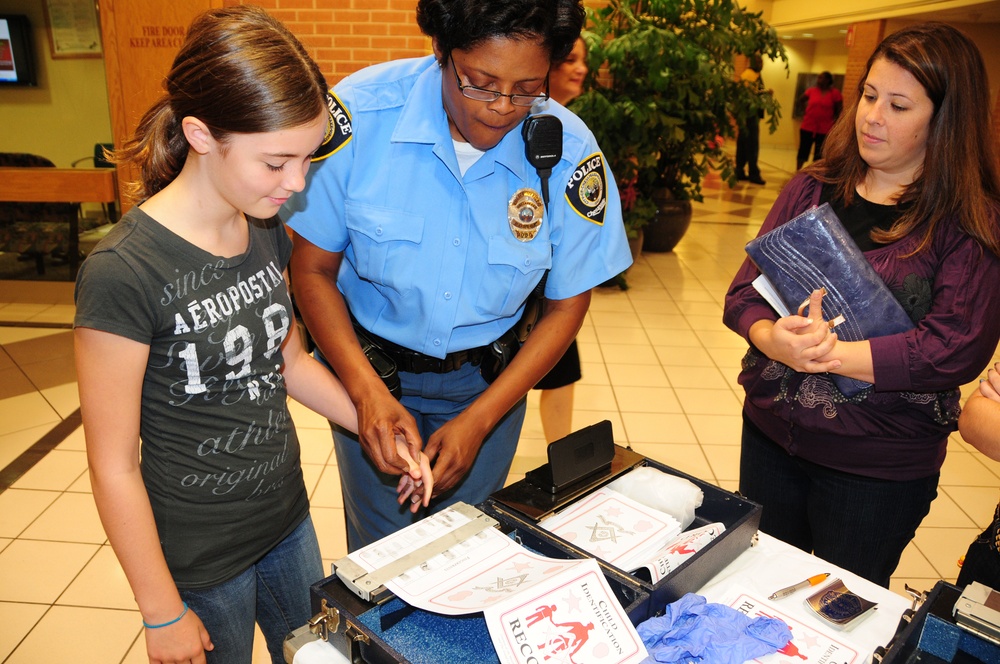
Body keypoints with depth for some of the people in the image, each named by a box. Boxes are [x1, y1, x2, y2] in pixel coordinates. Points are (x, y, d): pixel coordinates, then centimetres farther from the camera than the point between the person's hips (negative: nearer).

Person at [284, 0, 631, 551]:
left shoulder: (569, 153, -17)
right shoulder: (362, 112, -21)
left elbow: (566, 305, -7)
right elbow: (313, 266, -11)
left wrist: (479, 420, -14)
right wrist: (367, 390, -24)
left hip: (490, 380, 1)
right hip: (368, 367, 0)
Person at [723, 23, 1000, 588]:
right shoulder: (813, 189, 1)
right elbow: (745, 291, -3)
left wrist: (826, 355, -25)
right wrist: (775, 339, -24)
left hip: (881, 468, -3)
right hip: (770, 435, 4)